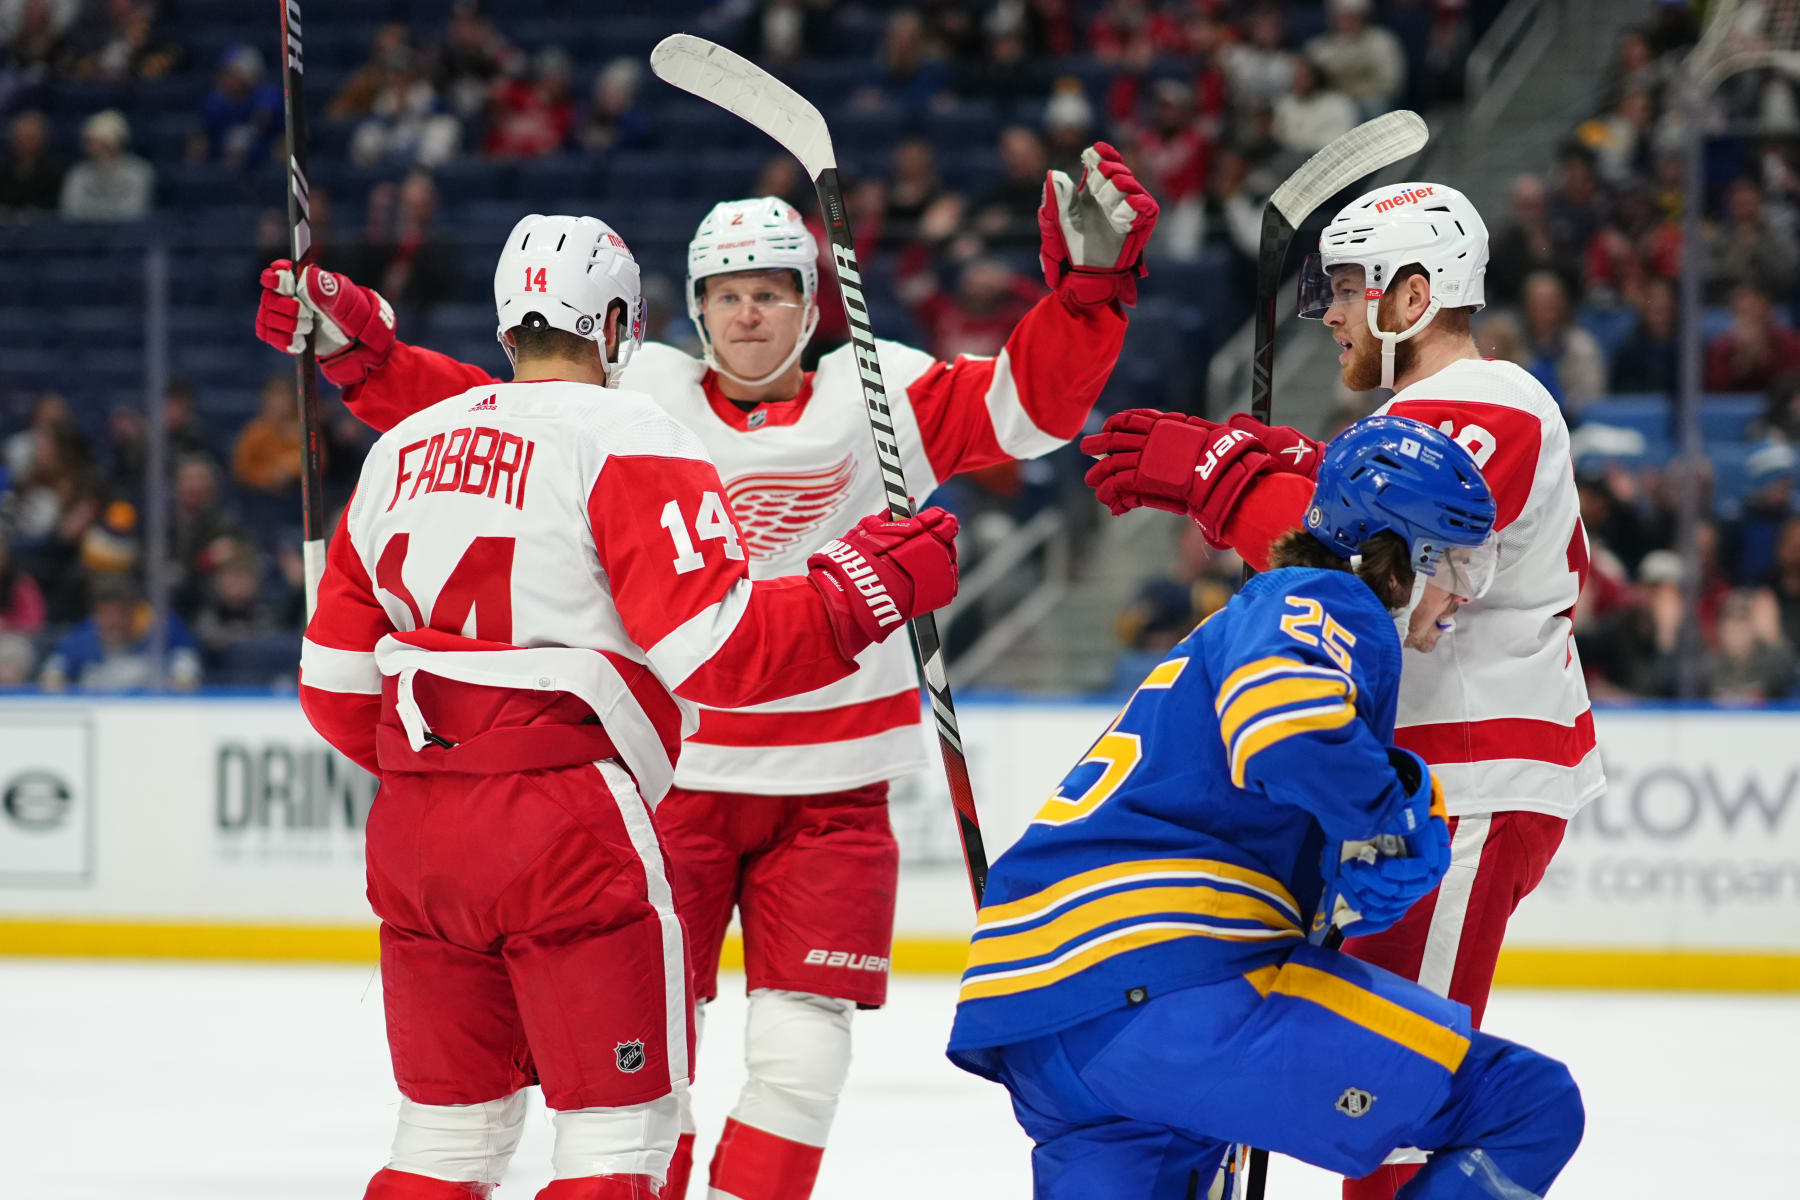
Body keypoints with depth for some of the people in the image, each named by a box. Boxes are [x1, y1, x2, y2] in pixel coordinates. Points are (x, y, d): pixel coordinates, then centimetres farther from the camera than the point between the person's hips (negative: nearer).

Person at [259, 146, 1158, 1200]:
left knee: (802, 1052, -2)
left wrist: (1092, 280, -19)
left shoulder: (873, 396, 1)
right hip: (670, 775, 0)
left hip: (830, 789, 0)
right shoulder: (638, 398, 2)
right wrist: (356, 347, -6)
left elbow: (1030, 401, -6)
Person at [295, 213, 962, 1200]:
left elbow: (335, 682, 17)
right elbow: (714, 648, -17)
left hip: (415, 826, 7)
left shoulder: (403, 449, 14)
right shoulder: (632, 444, -6)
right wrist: (870, 585, -6)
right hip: (565, 822, -7)